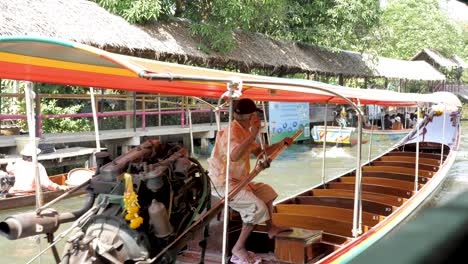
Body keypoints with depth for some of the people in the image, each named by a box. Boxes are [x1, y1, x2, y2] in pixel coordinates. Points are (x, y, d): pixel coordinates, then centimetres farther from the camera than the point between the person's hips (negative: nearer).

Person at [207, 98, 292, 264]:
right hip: (224, 184, -11)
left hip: (238, 180, 11)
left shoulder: (244, 131, 10)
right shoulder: (232, 132, -22)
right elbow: (234, 156, -42)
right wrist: (253, 134, -38)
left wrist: (281, 143, 13)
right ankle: (239, 248, -11)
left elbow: (259, 152, 20)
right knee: (258, 207, -21)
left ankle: (271, 228, 37)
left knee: (267, 192, 22)